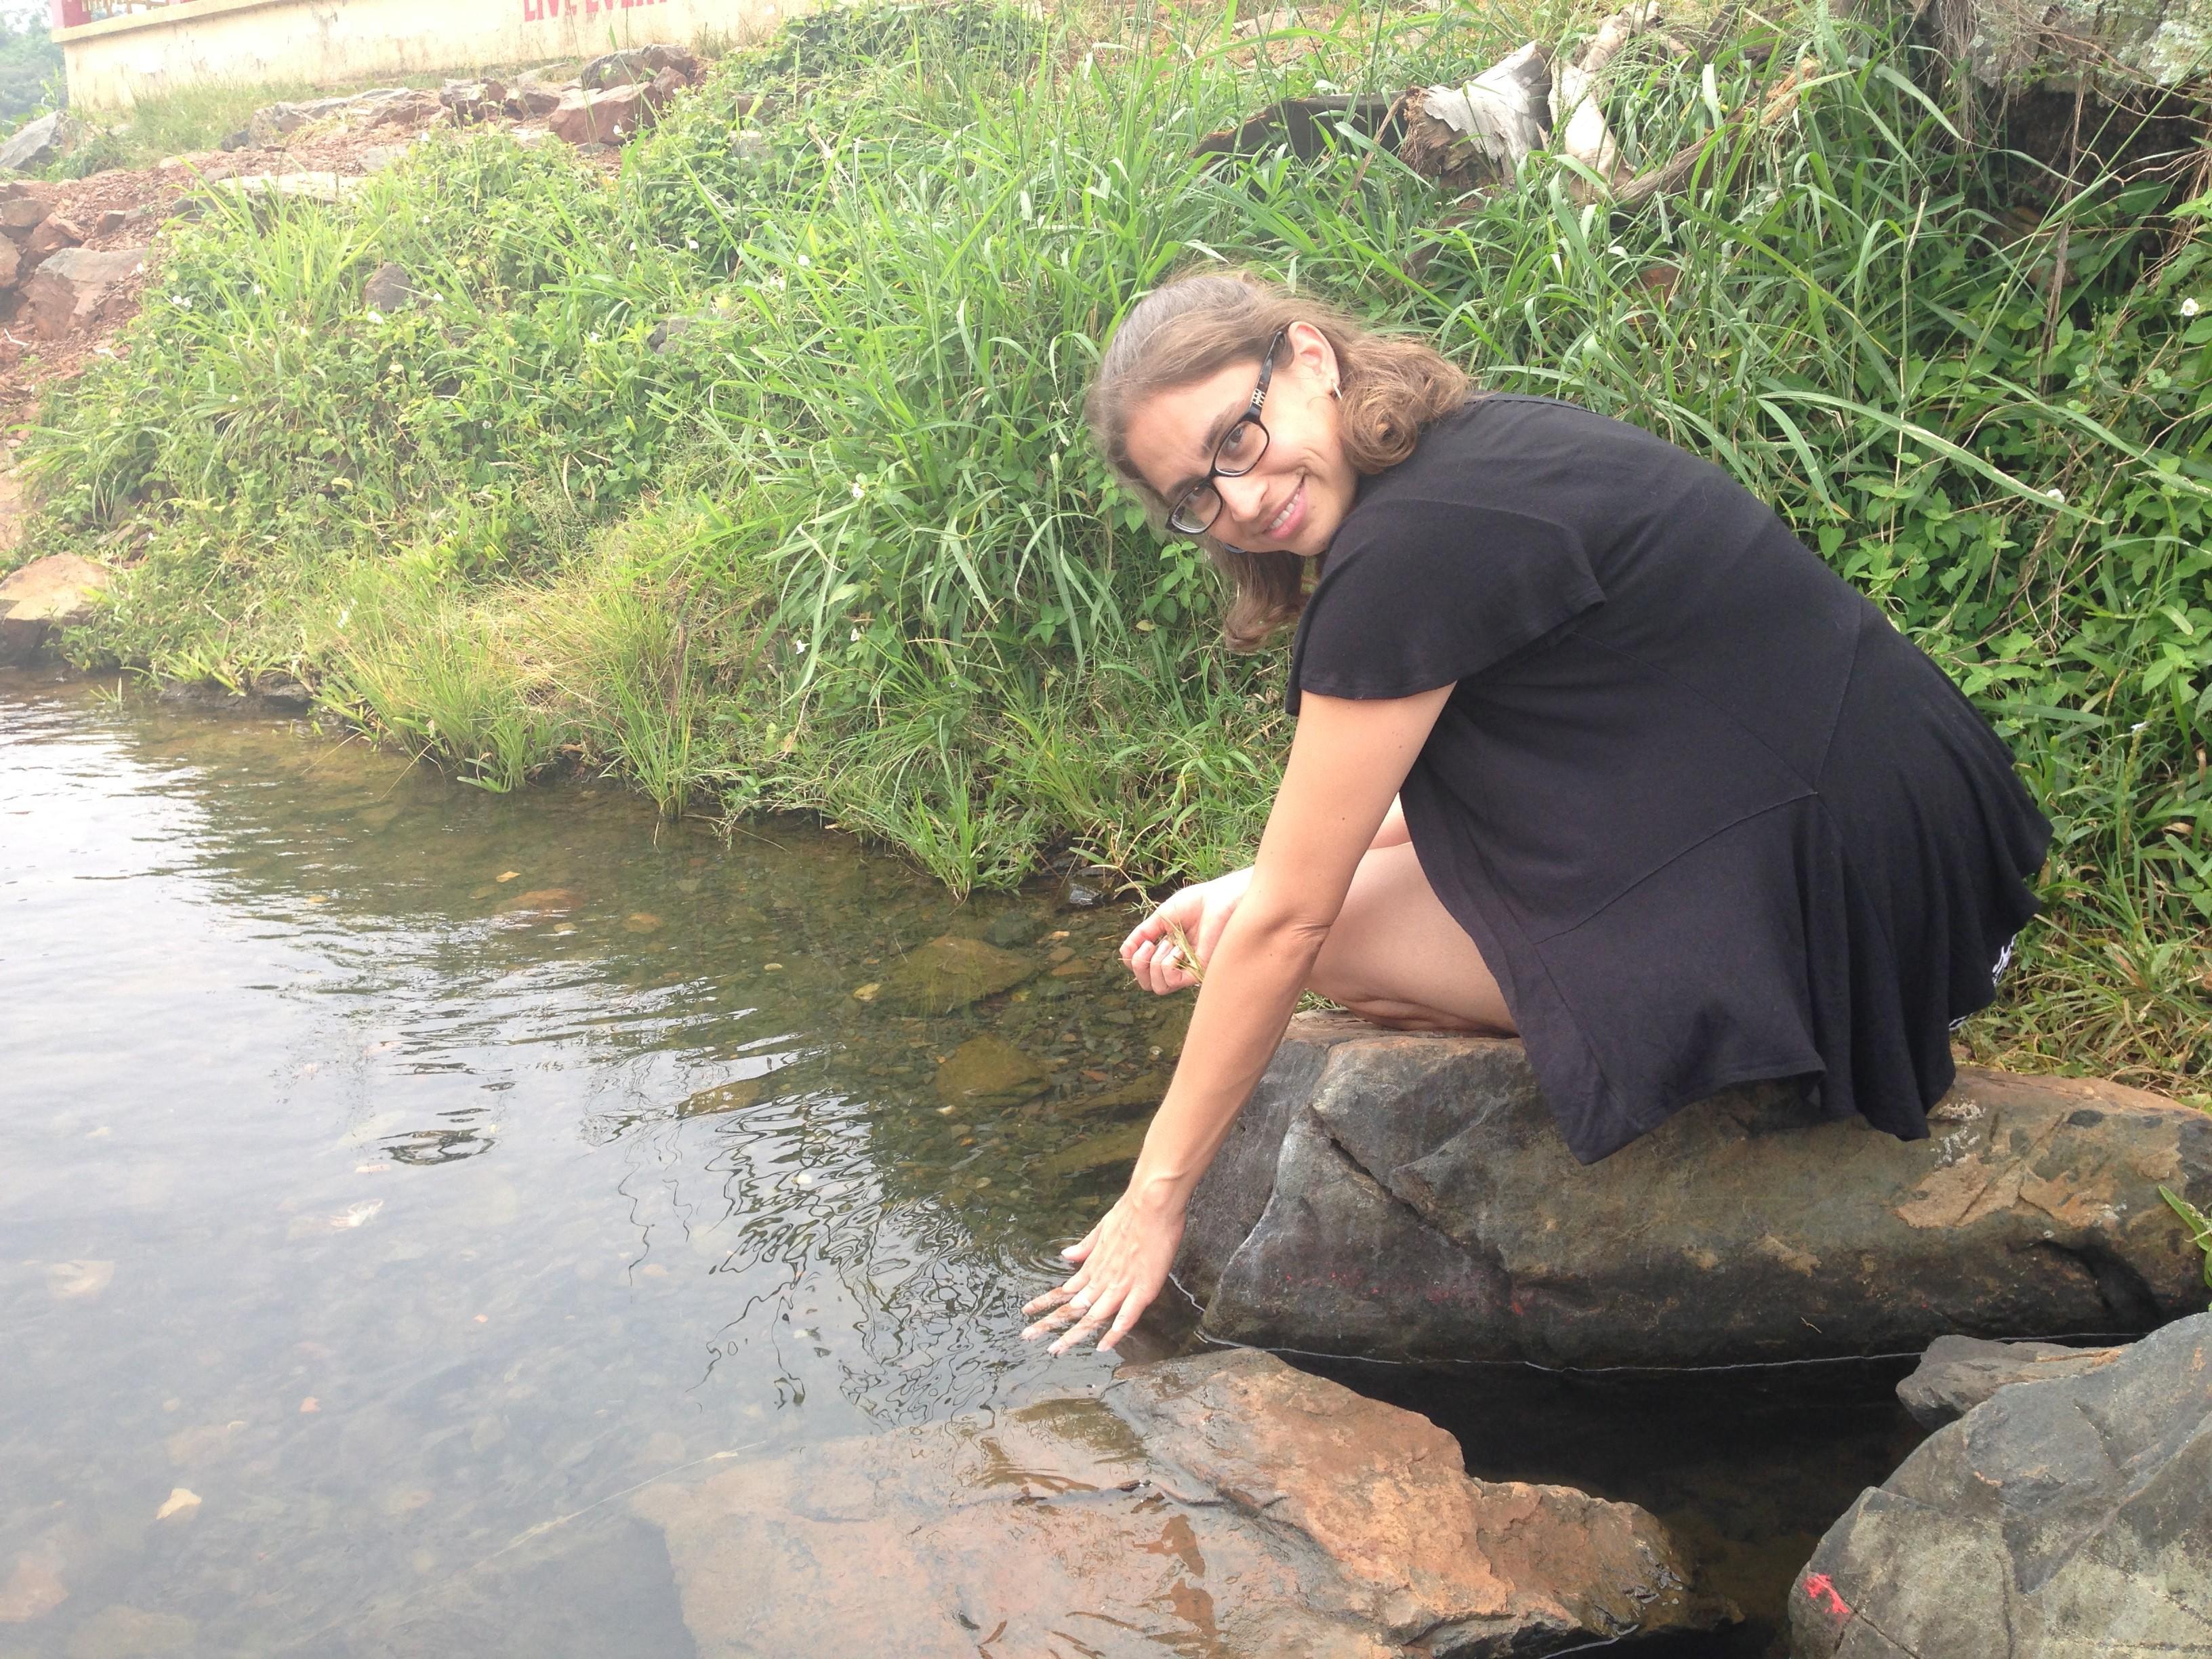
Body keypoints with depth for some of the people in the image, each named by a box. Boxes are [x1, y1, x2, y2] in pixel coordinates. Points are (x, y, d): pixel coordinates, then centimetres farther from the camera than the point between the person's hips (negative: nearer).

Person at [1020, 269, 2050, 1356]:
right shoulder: (1478, 447, 7)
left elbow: (1290, 919, -16)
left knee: (1331, 933, -6)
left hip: (1828, 891, -9)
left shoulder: (1415, 543, -21)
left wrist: (1157, 1196, -6)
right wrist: (1245, 894, 11)